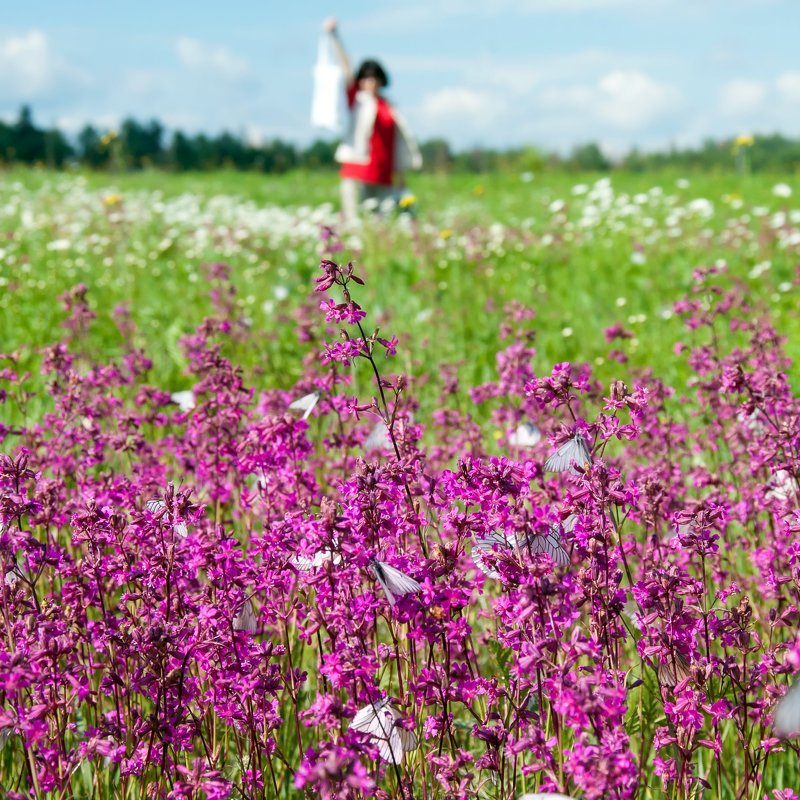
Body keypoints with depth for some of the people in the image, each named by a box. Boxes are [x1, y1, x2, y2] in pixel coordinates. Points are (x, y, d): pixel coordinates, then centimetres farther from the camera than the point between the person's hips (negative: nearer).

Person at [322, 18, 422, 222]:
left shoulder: (389, 108, 14)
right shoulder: (357, 100, 6)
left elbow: (399, 141, 18)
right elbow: (346, 68, -2)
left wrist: (401, 178, 16)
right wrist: (334, 36, -11)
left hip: (383, 178, 3)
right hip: (356, 174, -3)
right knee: (354, 222, -9)